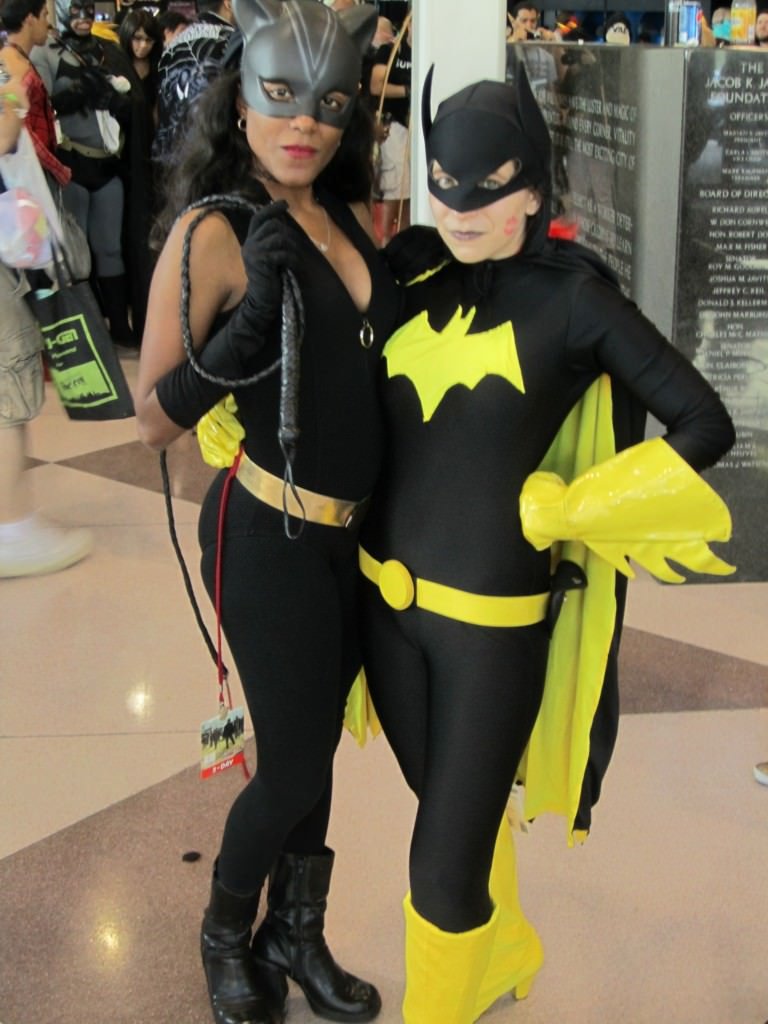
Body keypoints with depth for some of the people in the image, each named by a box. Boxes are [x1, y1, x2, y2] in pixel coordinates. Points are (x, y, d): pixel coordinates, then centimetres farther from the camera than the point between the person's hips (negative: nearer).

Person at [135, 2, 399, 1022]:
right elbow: (155, 420, -15)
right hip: (272, 539, -6)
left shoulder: (358, 220, 4)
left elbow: (385, 349, 19)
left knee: (316, 749, 18)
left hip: (355, 535, 6)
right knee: (292, 767, 5)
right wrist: (252, 315, -28)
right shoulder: (213, 232, -14)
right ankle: (225, 937, 35)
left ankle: (296, 937, 39)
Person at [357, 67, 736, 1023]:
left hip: (490, 618, -5)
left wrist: (553, 509, -13)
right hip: (385, 597, 5)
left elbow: (705, 425, -12)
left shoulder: (571, 295, -11)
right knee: (451, 806, 25)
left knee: (445, 863, 3)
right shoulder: (410, 271, 1)